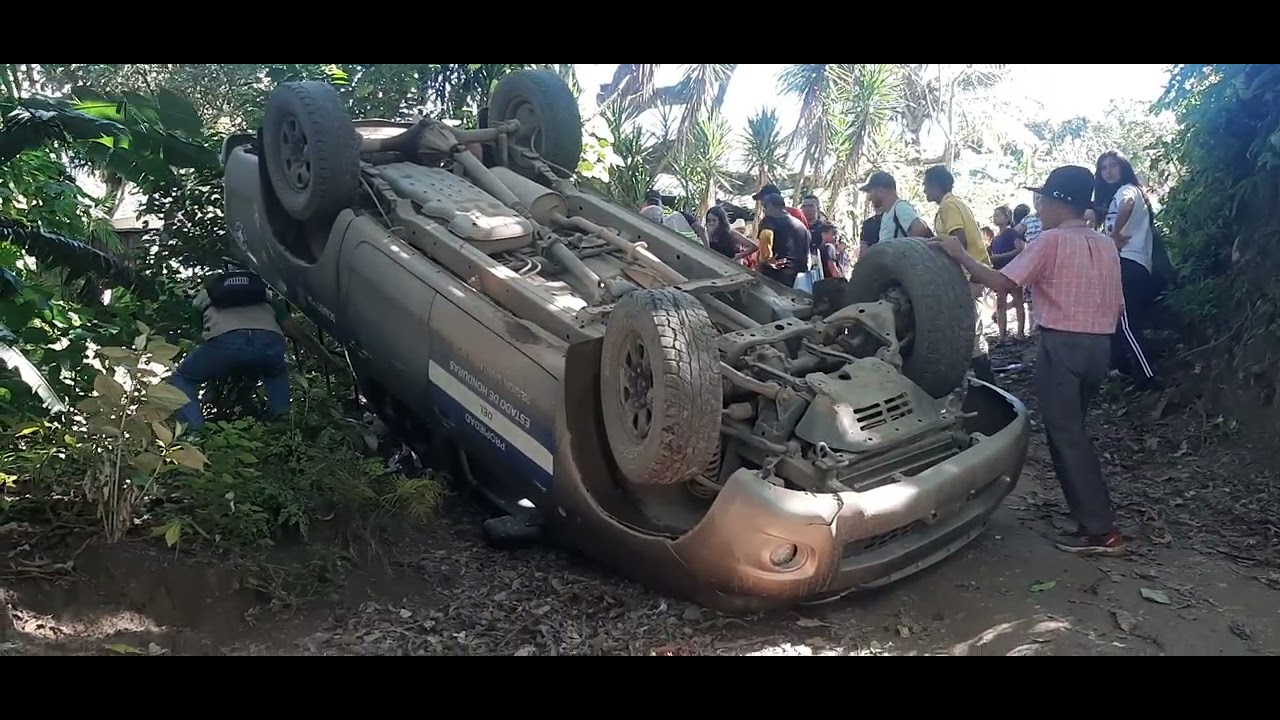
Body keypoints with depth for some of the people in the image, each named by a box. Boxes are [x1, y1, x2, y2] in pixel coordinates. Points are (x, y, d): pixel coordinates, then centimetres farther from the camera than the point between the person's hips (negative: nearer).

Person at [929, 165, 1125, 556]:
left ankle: (1100, 530, -3)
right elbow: (1117, 305, 13)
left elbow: (1002, 282, -15)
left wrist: (959, 254, -7)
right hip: (1099, 346, 8)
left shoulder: (1051, 241, -10)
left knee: (1065, 436, -2)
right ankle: (1093, 513, 30)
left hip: (1062, 346, -8)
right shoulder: (1106, 245, 12)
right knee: (1073, 431, 22)